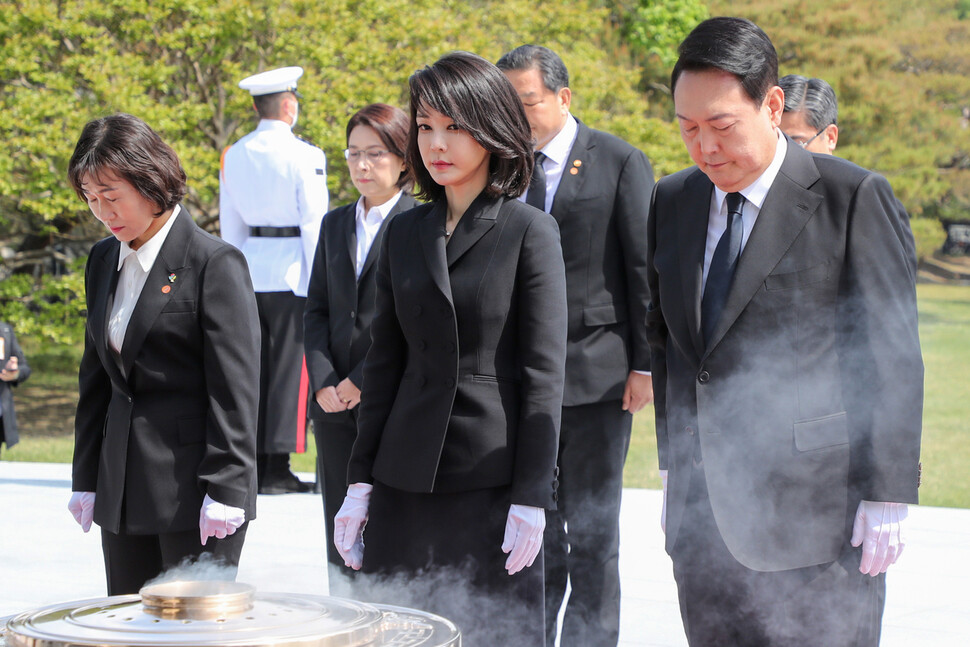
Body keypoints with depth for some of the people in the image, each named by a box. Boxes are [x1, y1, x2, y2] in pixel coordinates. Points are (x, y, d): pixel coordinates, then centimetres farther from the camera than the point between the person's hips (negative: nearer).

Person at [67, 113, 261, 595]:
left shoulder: (215, 263, -10)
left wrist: (225, 491, -16)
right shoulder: (104, 261, 12)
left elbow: (235, 389, -12)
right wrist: (86, 478, 14)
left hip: (193, 484, -7)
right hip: (122, 485, 7)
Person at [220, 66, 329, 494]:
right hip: (292, 272, -6)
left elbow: (230, 226, 14)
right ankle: (276, 470, -4)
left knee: (253, 369, 8)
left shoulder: (233, 156, 10)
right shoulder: (305, 156, -8)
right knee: (290, 369, -3)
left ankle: (251, 466, 8)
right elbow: (314, 223, -10)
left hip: (251, 271, 6)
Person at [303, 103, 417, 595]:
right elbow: (316, 309, 13)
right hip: (335, 402, 6)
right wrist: (322, 382, -1)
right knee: (341, 532, 8)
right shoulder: (335, 224, 16)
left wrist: (362, 380, -12)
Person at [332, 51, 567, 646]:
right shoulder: (405, 233, 11)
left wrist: (531, 498, -11)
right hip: (406, 479, 4)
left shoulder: (530, 231, -3)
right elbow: (385, 362, 13)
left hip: (492, 479, -4)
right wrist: (361, 482, 8)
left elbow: (543, 374, -7)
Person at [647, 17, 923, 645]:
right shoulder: (672, 202, 11)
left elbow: (893, 357, -6)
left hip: (815, 518, -5)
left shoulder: (853, 198, -6)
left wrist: (888, 497, -9)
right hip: (701, 520, 5)